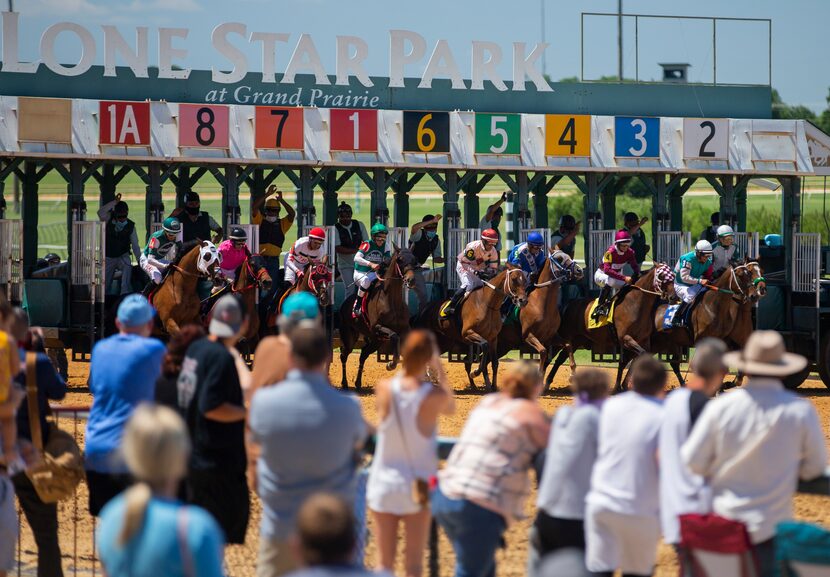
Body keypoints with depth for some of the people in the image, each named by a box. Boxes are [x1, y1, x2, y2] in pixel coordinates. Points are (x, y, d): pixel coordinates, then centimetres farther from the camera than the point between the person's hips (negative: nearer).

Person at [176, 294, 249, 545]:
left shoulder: (195, 349, 8)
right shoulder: (221, 357, -19)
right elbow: (211, 407, -25)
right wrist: (249, 411, -15)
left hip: (194, 456, 9)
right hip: (218, 462, -9)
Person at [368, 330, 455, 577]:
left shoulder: (385, 388, -12)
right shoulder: (435, 396, -16)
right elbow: (450, 408, 8)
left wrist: (406, 368, 10)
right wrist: (440, 371, 6)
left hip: (384, 482, 1)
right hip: (418, 486, -1)